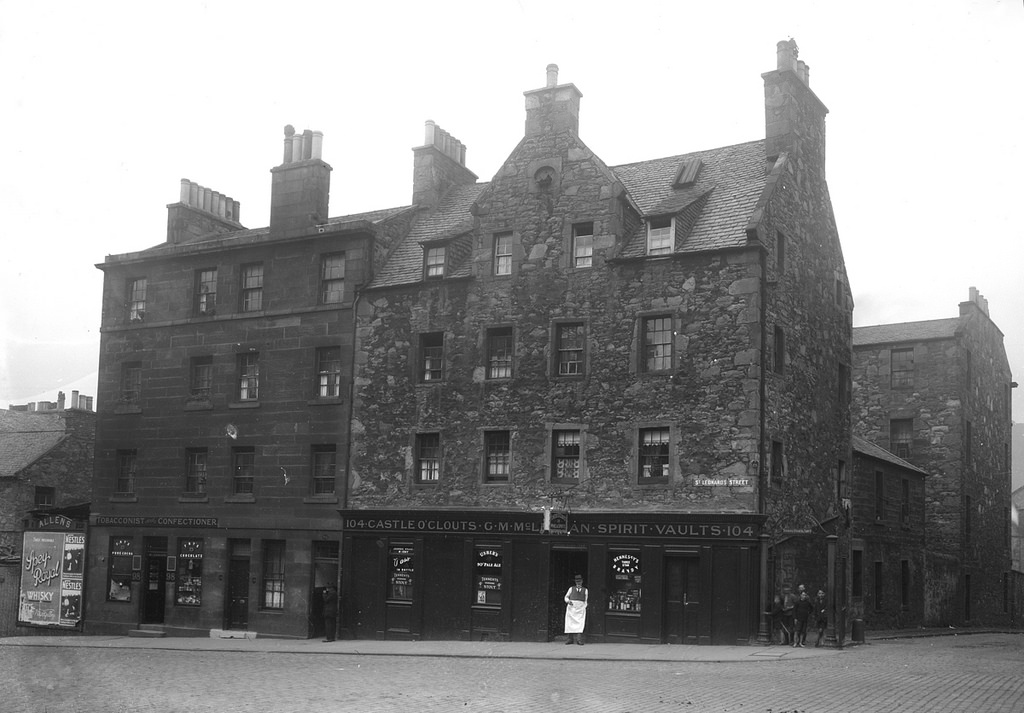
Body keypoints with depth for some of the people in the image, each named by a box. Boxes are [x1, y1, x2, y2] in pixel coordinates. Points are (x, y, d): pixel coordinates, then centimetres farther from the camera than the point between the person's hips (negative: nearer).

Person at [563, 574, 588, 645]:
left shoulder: (585, 590, 15)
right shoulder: (571, 588, 14)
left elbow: (585, 601, 15)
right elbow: (566, 597, 15)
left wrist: (584, 608, 2)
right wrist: (568, 601, -6)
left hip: (581, 608, -1)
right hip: (571, 607, 1)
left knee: (580, 623, -13)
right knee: (570, 623, -4)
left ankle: (579, 639, -17)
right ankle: (571, 639, 0)